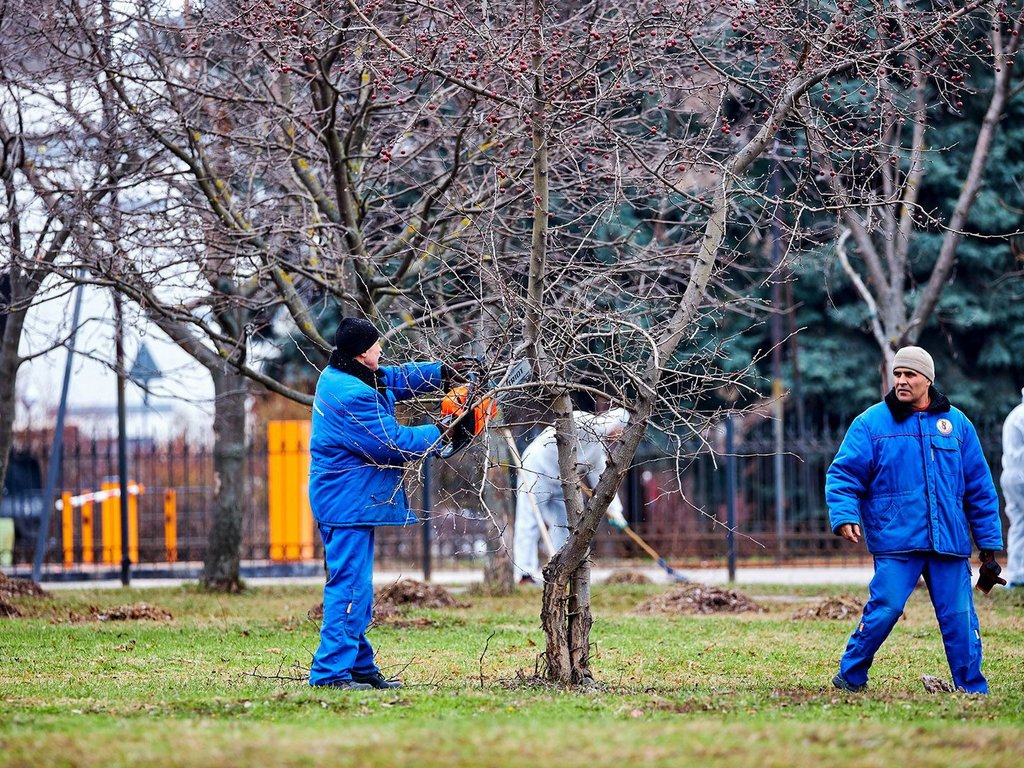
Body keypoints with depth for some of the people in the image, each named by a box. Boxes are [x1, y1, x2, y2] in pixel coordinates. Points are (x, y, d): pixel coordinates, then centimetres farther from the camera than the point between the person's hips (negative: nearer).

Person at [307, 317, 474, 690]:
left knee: (356, 588, 15)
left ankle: (360, 667, 21)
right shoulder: (351, 396, -24)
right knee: (350, 587, -11)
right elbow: (392, 442, -20)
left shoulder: (337, 377, 9)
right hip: (349, 502, -11)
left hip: (347, 501, 11)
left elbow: (396, 378, 21)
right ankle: (331, 670, -13)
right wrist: (439, 435, -7)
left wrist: (440, 372, 10)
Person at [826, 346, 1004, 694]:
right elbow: (843, 474, 1)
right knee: (884, 610, -10)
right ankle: (850, 677, 7)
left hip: (949, 542, 2)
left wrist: (989, 540, 13)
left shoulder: (956, 423, 12)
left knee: (960, 617, 0)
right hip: (896, 541, -2)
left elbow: (979, 486, 15)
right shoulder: (871, 423, 4)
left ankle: (973, 690, 8)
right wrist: (844, 516, -16)